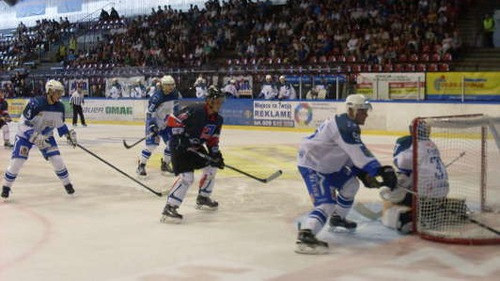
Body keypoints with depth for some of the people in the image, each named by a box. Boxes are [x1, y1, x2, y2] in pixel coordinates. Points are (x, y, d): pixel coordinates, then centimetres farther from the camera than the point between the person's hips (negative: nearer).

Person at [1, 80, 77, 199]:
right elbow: (23, 123, -27)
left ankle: (67, 184, 9)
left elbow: (60, 123, 9)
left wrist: (68, 134, -5)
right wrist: (35, 137, -35)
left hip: (46, 136, 4)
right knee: (17, 161, -10)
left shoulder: (60, 107, -9)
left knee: (57, 159, -7)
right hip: (26, 135, -4)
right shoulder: (35, 103, -29)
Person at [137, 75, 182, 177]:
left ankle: (165, 164, 20)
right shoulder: (157, 97, -28)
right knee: (152, 143, -17)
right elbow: (150, 113, -29)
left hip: (167, 122, 6)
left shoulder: (175, 94, -8)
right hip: (154, 122, -6)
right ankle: (141, 166, -6)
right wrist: (153, 127, -35)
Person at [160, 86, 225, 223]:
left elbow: (212, 139, 11)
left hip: (196, 147, 9)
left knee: (211, 167, 15)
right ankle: (169, 208, -21)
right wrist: (180, 139, -25)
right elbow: (173, 120, -22)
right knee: (187, 176, -21)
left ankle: (202, 198, 33)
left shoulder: (217, 119, 2)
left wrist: (216, 154, 0)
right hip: (180, 146, -9)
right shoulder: (194, 110, -24)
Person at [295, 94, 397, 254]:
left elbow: (352, 155, 17)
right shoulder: (345, 126, -23)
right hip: (311, 166, -11)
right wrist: (380, 170, -34)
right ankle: (304, 237, -34)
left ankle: (337, 218, 39)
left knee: (351, 184, 22)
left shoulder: (349, 125, 10)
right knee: (326, 203, -22)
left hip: (326, 163, 11)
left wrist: (363, 174, 7)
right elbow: (360, 153, -32)